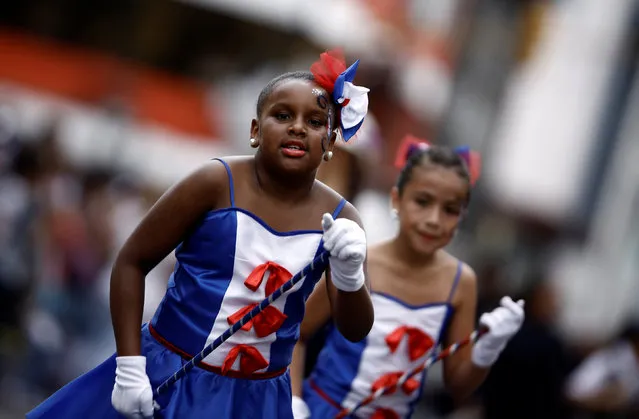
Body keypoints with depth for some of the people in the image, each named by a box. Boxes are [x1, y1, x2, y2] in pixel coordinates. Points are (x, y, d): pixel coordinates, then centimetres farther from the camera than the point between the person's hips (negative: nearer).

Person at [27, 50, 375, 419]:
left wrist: (349, 275, -27)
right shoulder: (216, 184, -12)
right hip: (167, 375, -2)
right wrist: (129, 366, -12)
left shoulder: (337, 218, -5)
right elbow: (131, 261, -6)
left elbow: (356, 331, -6)